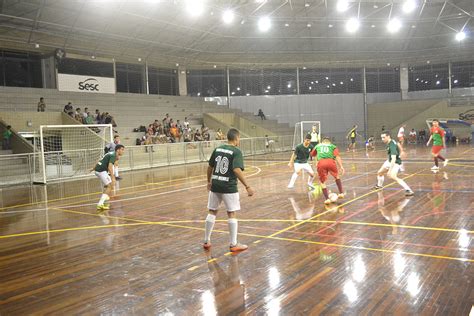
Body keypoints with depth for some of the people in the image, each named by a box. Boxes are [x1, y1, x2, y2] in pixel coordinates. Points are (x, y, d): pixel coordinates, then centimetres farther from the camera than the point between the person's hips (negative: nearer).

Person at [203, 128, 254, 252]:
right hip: (229, 187, -5)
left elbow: (210, 167, 13)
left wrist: (209, 182, 28)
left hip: (215, 185, 6)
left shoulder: (217, 149, 8)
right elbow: (237, 170, -22)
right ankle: (234, 244, 9)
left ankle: (206, 241, 24)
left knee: (212, 212, 15)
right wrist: (247, 186, -22)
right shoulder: (236, 151, -10)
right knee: (232, 214, 4)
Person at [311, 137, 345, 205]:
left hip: (320, 163, 0)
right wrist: (341, 166, 3)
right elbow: (337, 156, 10)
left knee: (322, 182, 15)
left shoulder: (318, 146, 30)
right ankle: (341, 193, 27)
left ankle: (327, 199, 4)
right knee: (337, 176, 29)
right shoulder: (333, 146, 26)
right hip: (330, 162, 0)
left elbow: (312, 154, 44)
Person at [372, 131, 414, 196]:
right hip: (389, 161, 10)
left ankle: (408, 190, -30)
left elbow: (394, 159, -40)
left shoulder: (392, 145, -32)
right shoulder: (389, 143, -4)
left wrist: (390, 170, -45)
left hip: (395, 162, -10)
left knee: (393, 176, -31)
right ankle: (379, 185, 48)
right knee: (379, 173, 20)